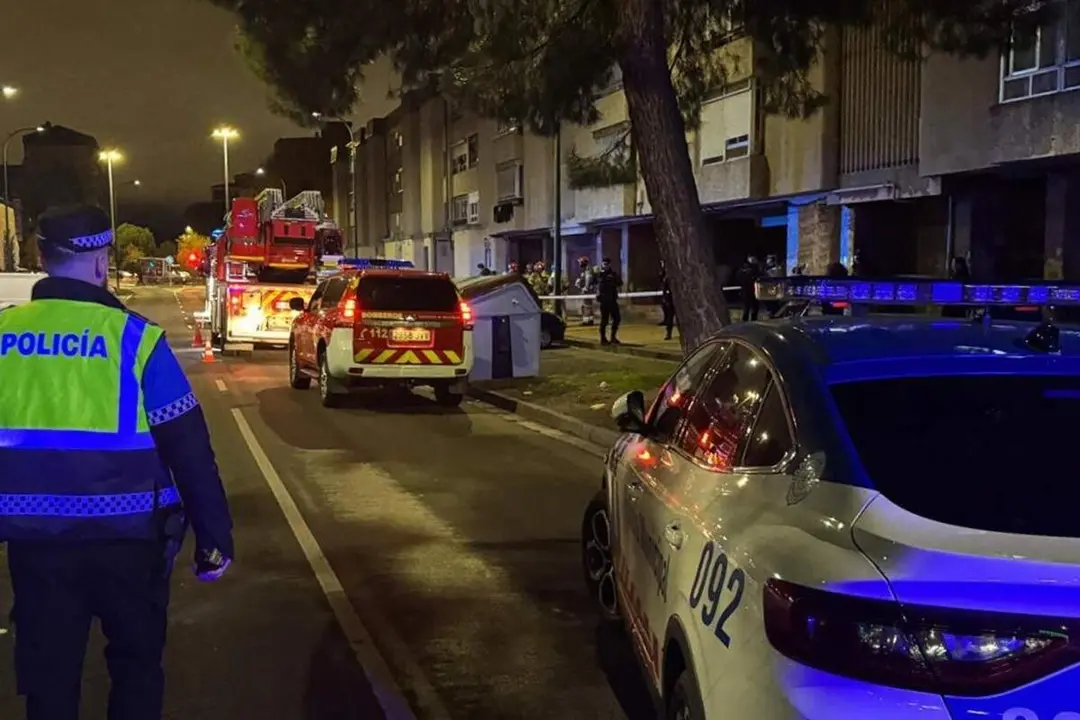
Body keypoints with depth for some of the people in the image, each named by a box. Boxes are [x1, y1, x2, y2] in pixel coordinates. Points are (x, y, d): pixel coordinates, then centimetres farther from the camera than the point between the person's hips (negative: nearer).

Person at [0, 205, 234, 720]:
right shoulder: (132, 337, -12)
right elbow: (187, 448, -10)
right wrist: (214, 537, -3)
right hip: (123, 536, -3)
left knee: (46, 673, 17)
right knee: (136, 664, 18)